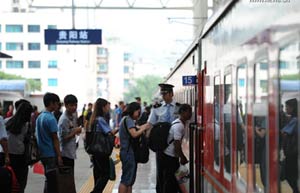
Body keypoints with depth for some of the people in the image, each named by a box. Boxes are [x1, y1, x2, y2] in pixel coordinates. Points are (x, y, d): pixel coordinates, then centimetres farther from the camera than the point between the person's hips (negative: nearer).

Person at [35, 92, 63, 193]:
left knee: (48, 179, 16)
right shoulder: (51, 118, -16)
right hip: (51, 154, -9)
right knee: (53, 181, -3)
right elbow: (55, 139, -16)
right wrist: (59, 155, -13)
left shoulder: (39, 117, 10)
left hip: (43, 153, 9)